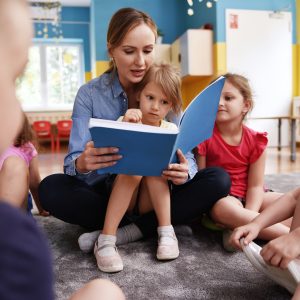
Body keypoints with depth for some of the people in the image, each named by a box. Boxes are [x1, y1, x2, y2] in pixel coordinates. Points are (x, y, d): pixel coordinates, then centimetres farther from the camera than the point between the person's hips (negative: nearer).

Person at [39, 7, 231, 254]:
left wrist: (184, 171, -34)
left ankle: (127, 232, -22)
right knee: (51, 188, -27)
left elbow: (185, 151, -10)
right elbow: (74, 161, -15)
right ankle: (160, 226, -19)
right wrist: (82, 164, -40)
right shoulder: (89, 94, -8)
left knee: (219, 180, -20)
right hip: (106, 192, 0)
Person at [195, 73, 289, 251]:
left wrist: (250, 221, -23)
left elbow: (255, 185, -6)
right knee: (224, 209, -38)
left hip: (248, 196, 4)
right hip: (219, 198, -3)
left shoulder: (255, 141, -5)